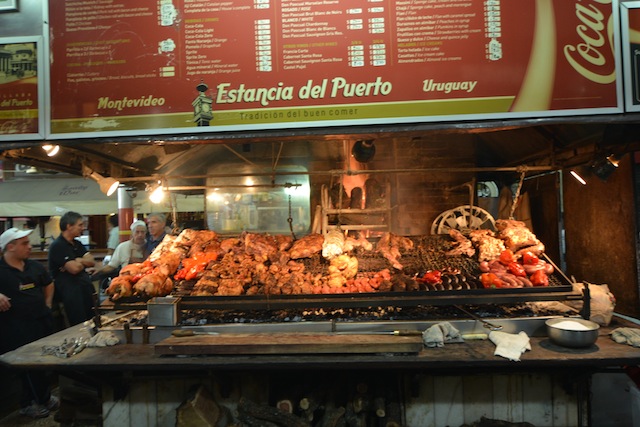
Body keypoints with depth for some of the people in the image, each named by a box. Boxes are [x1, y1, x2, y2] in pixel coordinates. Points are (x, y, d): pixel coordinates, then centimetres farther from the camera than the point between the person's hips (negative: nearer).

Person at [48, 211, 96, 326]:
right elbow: (74, 268, -21)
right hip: (69, 290, -8)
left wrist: (77, 261, -13)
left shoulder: (77, 244, 16)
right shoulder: (57, 246, -12)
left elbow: (92, 262, 5)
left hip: (84, 287, 8)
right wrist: (84, 262, 0)